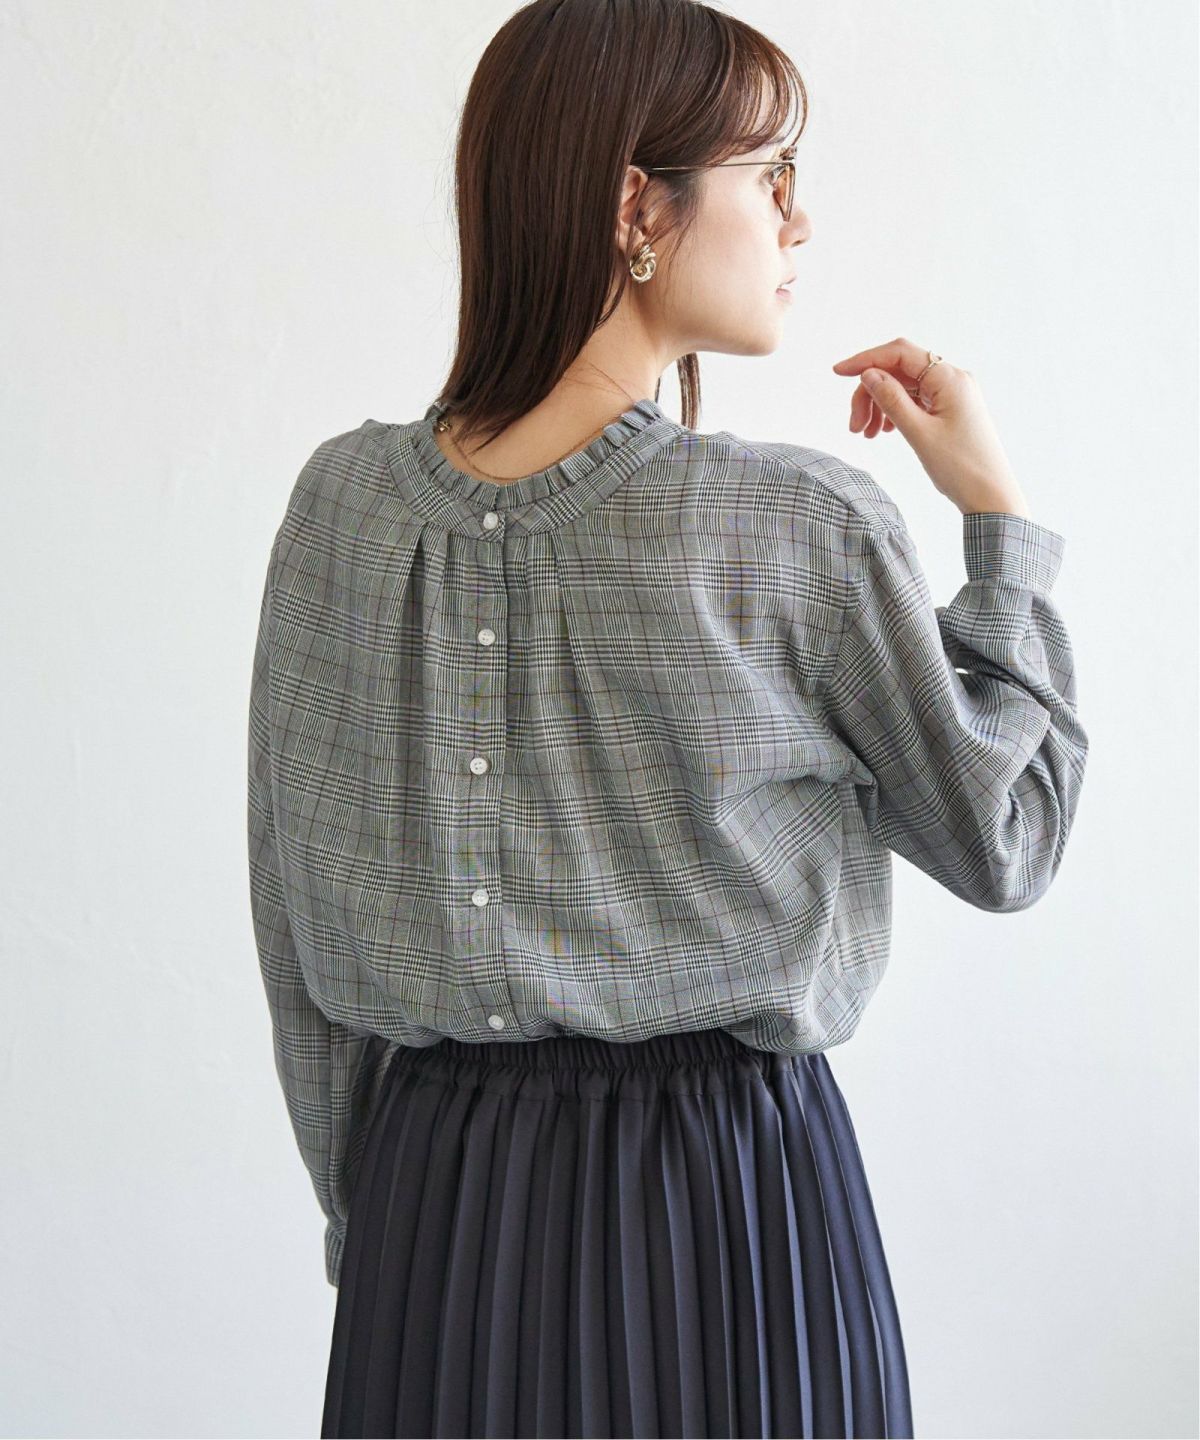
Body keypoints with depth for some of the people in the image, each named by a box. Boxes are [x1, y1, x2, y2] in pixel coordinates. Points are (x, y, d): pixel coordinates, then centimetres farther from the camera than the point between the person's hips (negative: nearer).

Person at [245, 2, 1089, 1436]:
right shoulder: (805, 526, -17)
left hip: (432, 1195, 4)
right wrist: (999, 521, 2)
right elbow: (1006, 844, -3)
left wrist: (372, 1214, 15)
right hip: (730, 1202, -3)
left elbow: (292, 918, 2)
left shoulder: (340, 500, -5)